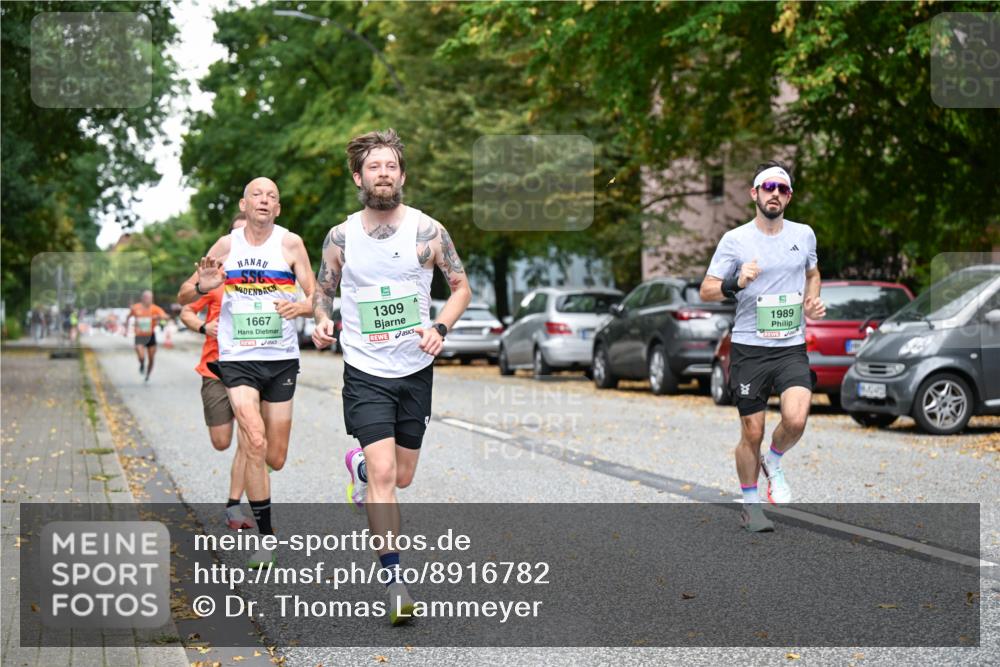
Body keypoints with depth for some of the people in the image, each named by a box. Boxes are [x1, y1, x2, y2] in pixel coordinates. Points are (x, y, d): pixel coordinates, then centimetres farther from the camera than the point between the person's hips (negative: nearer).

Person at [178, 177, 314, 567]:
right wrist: (202, 286, -16)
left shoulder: (290, 244, -1)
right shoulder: (226, 246, 2)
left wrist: (299, 307, -27)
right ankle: (266, 536, -10)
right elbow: (183, 298, 7)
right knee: (255, 443, -20)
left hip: (281, 358, 1)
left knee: (276, 459, 7)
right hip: (237, 358, -1)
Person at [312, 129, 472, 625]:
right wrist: (322, 322, -10)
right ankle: (394, 580, -9)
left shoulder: (427, 231, -4)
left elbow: (461, 287, 4)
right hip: (365, 372, -2)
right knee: (383, 474, -16)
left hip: (416, 371, 2)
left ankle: (358, 463, 49)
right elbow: (322, 291, 11)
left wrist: (440, 329, -13)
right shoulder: (340, 237, -2)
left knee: (401, 477, 14)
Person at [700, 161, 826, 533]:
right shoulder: (735, 240, -3)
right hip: (749, 348, -2)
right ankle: (750, 505, 22)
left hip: (792, 348, 2)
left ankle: (774, 462, 13)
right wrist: (736, 283, -22)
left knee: (795, 420, -20)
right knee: (752, 433, 2)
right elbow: (706, 291, -2)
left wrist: (813, 301, 7)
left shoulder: (804, 235, 7)